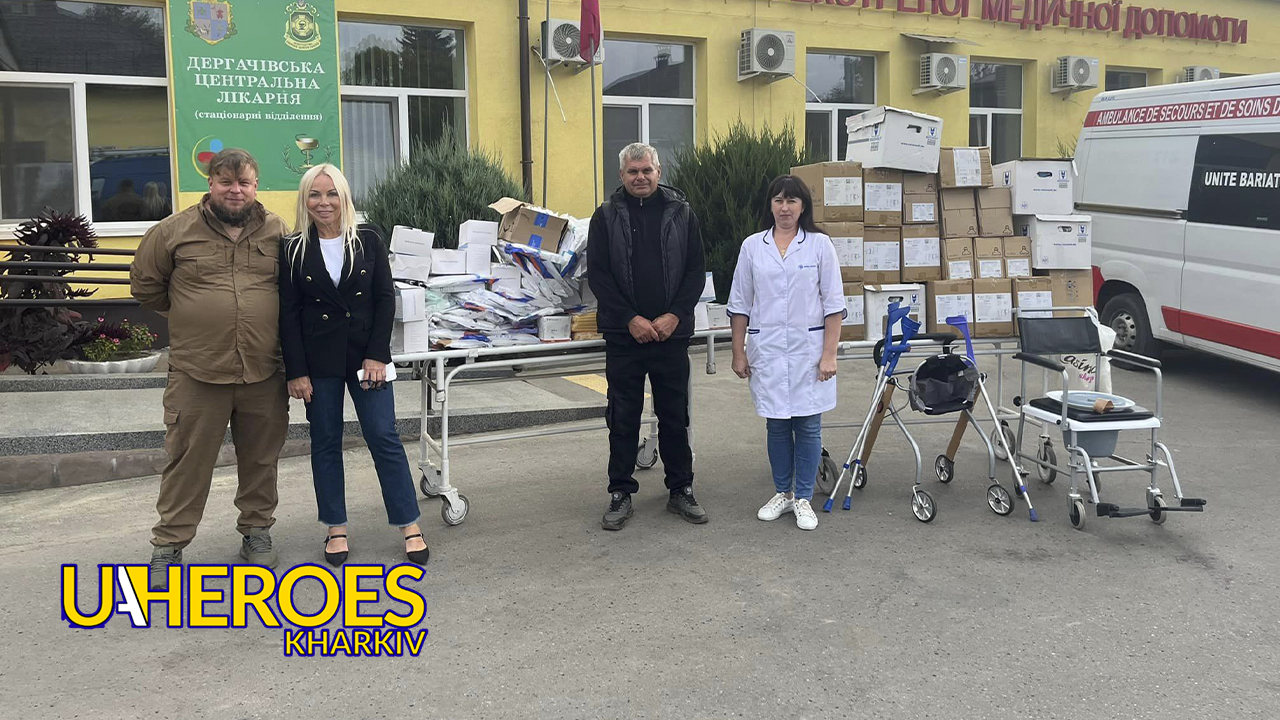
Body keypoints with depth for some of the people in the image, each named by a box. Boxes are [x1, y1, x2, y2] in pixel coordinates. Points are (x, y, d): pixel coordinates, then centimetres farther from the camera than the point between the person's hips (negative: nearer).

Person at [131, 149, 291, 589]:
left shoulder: (278, 232, 6)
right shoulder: (176, 231, 0)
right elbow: (144, 284, 10)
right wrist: (192, 314, 11)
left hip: (263, 373, 2)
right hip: (197, 374, -2)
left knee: (260, 460, 13)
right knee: (188, 462, 3)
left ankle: (256, 532, 31)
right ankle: (168, 547, 15)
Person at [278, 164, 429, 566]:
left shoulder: (368, 241, 1)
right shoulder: (293, 250, 1)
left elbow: (386, 300, 0)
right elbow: (288, 314, -1)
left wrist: (377, 355, -8)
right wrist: (296, 371, -6)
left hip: (366, 355, 0)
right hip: (319, 361, 1)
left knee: (384, 439, -1)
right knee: (325, 442, 7)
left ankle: (410, 526, 7)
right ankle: (336, 529, 19)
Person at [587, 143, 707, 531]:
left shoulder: (681, 214, 6)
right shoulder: (606, 216, 2)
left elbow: (696, 271, 4)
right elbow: (597, 274, -2)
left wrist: (674, 315, -9)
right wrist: (630, 319, -12)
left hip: (671, 334, 1)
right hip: (623, 336, -1)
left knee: (675, 416, 9)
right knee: (623, 418, 6)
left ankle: (681, 489, 21)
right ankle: (620, 493, 16)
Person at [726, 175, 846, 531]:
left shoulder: (820, 245, 0)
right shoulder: (752, 246, 4)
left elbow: (833, 304, -1)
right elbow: (740, 304, 7)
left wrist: (829, 353, -7)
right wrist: (738, 352, 4)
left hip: (808, 348, -1)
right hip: (767, 350, 2)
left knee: (808, 425, 3)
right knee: (776, 425, 9)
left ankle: (804, 499, 15)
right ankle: (783, 493, 24)